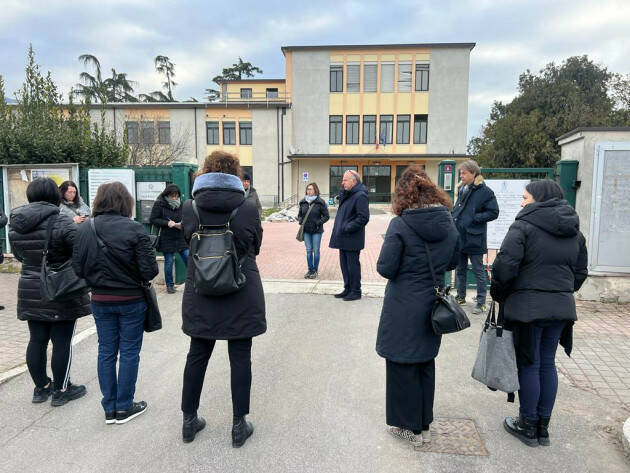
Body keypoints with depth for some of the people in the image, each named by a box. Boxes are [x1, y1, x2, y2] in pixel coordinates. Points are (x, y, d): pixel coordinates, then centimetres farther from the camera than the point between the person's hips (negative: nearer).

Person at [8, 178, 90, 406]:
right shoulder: (61, 222, -18)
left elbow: (19, 255, 13)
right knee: (62, 342, 5)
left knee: (37, 340, 15)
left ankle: (41, 387, 28)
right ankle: (61, 390, 16)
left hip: (29, 292, 6)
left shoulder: (15, 223, 3)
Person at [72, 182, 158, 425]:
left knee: (106, 351, 15)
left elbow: (78, 268, -2)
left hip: (100, 301, 4)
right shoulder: (134, 229, -17)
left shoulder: (84, 230, -4)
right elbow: (149, 270, -19)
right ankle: (124, 407, 20)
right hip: (131, 300, -4)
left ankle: (109, 408, 25)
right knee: (129, 352, 9)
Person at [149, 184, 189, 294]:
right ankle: (169, 285, 18)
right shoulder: (159, 204, -5)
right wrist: (167, 223, -17)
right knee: (169, 262, 5)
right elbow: (152, 219, -6)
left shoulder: (181, 204, 4)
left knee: (188, 259, -1)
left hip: (181, 238, 3)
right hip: (167, 239, -3)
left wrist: (182, 225, -7)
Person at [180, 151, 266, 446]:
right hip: (242, 297, -2)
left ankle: (189, 420, 32)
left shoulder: (189, 207, -5)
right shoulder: (248, 208, -10)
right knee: (240, 358, 9)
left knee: (197, 356, 17)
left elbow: (189, 243, 10)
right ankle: (239, 424, 21)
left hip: (200, 297, 2)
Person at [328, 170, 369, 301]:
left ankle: (356, 291, 12)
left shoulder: (360, 196, -16)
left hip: (352, 239, -9)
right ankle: (348, 289, 27)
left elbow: (363, 218, -21)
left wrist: (347, 228, -20)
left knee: (353, 265, 0)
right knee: (344, 265, 16)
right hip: (343, 238, 9)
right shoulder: (347, 194, 14)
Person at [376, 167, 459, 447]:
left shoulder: (400, 225, -18)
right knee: (426, 364, 20)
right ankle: (424, 425, 34)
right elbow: (452, 262, 9)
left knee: (402, 365, 11)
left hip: (403, 310, -5)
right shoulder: (448, 223, -1)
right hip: (434, 307, 6)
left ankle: (409, 427, 25)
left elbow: (386, 268, -16)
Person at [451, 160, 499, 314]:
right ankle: (461, 297, 33)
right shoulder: (462, 189, 11)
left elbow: (494, 213, -13)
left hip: (474, 239, -8)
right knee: (459, 269, 18)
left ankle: (481, 302, 13)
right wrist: (454, 218, 9)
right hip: (458, 237, 8)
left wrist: (473, 218, -18)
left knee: (478, 271, 3)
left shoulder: (484, 191, -12)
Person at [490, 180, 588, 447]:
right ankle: (543, 427, 26)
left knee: (528, 365, 6)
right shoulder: (575, 232, 11)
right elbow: (581, 272, 14)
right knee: (548, 364, 16)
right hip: (561, 307, 6)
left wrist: (497, 294, -6)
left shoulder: (524, 226, -11)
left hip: (528, 306, -6)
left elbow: (505, 265, -20)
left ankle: (528, 426, 19)